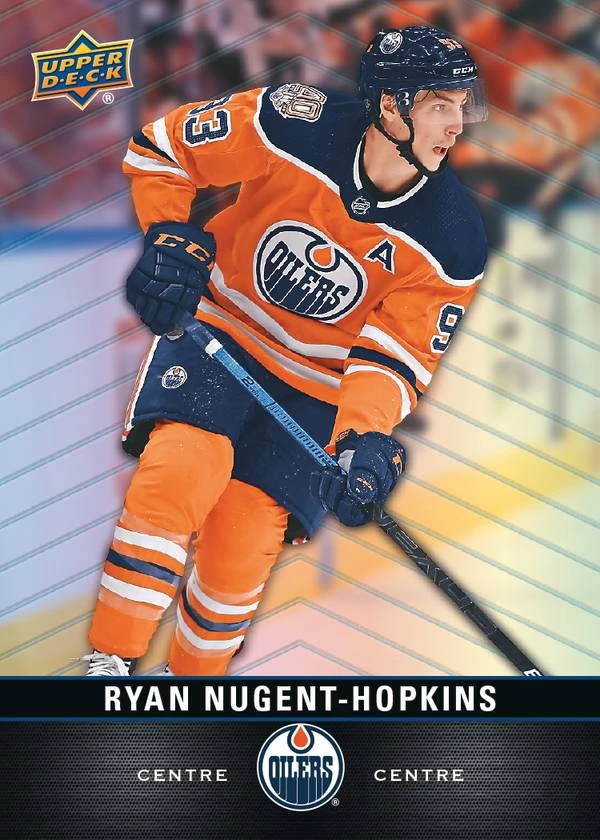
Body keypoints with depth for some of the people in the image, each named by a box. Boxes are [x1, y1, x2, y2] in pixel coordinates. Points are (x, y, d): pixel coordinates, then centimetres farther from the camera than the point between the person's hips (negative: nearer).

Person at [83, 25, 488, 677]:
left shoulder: (452, 243, -16)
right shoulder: (292, 126, -19)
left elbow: (394, 357, -14)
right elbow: (159, 149, -6)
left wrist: (365, 438, -29)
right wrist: (171, 239, -17)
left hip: (317, 387, 1)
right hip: (220, 328, 0)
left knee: (239, 553, -6)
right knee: (179, 472, -26)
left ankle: (190, 687, 23)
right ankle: (109, 660, -9)